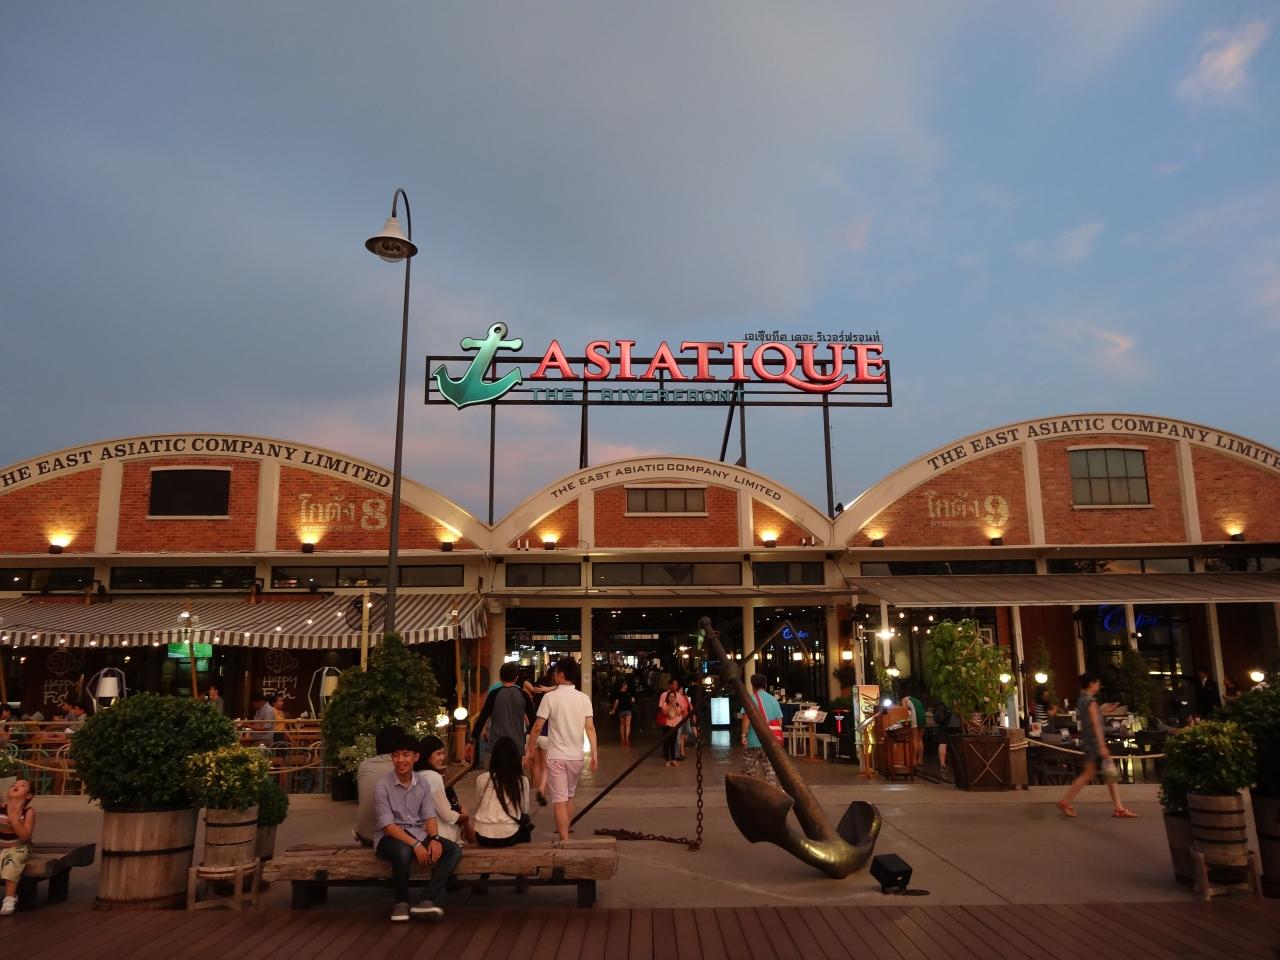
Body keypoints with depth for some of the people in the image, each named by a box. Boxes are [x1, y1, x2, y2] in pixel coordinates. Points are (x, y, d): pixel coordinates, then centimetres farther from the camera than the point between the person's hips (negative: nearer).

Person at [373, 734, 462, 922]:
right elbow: (388, 826, -17)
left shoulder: (422, 785, 5)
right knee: (403, 851, -39)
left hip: (417, 833, 5)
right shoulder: (383, 786, -11)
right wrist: (416, 845, -26)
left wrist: (434, 839, -19)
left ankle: (426, 901, -22)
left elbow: (430, 817, 3)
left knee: (454, 850, -16)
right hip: (389, 837, -5)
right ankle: (401, 903, -15)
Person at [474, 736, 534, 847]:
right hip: (508, 837, -2)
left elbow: (477, 807, 9)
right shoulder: (522, 781, -5)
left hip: (483, 837, 2)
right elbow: (525, 810, 6)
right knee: (526, 822, 28)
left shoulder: (482, 779, -2)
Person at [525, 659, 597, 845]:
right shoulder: (584, 698, -1)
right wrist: (594, 754, -5)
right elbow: (590, 727, -6)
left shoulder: (550, 697, -9)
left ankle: (564, 840, -3)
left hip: (556, 756, -4)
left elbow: (537, 728, -9)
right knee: (569, 796, 21)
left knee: (559, 799, 1)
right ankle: (564, 831, 34)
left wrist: (529, 749, 3)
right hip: (576, 755, 4)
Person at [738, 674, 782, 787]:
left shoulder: (750, 699, -5)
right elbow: (779, 720, 8)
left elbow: (746, 717, -16)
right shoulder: (774, 700, 8)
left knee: (749, 771, 9)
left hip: (753, 741, -4)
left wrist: (744, 735, -13)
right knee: (770, 770, 6)